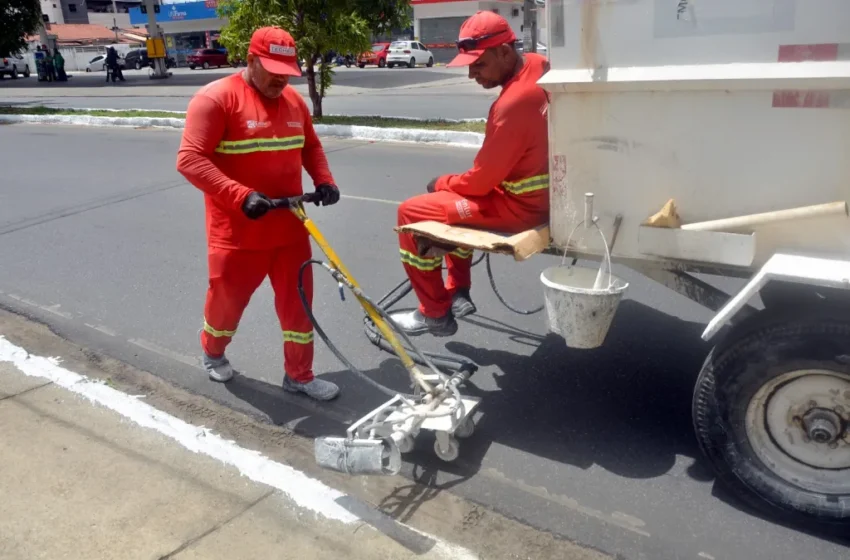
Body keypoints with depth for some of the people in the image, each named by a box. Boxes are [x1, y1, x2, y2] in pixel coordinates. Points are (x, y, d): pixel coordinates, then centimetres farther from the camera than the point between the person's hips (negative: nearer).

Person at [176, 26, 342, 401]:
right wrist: (242, 196, -30)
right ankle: (213, 354, 44)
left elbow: (311, 146, 19)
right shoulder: (216, 98, -14)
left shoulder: (293, 99, 6)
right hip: (237, 232, -5)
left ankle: (299, 375, 25)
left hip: (289, 227, 5)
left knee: (298, 301, 9)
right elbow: (190, 160, -20)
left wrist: (323, 180, -1)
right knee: (227, 300, 14)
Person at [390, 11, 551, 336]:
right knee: (451, 199, 30)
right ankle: (458, 293, 31)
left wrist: (441, 184, -1)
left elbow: (480, 181, -21)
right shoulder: (537, 65, -2)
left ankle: (435, 314, 6)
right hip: (543, 194, 10)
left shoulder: (513, 104, -29)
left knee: (411, 212, -5)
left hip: (518, 206, -10)